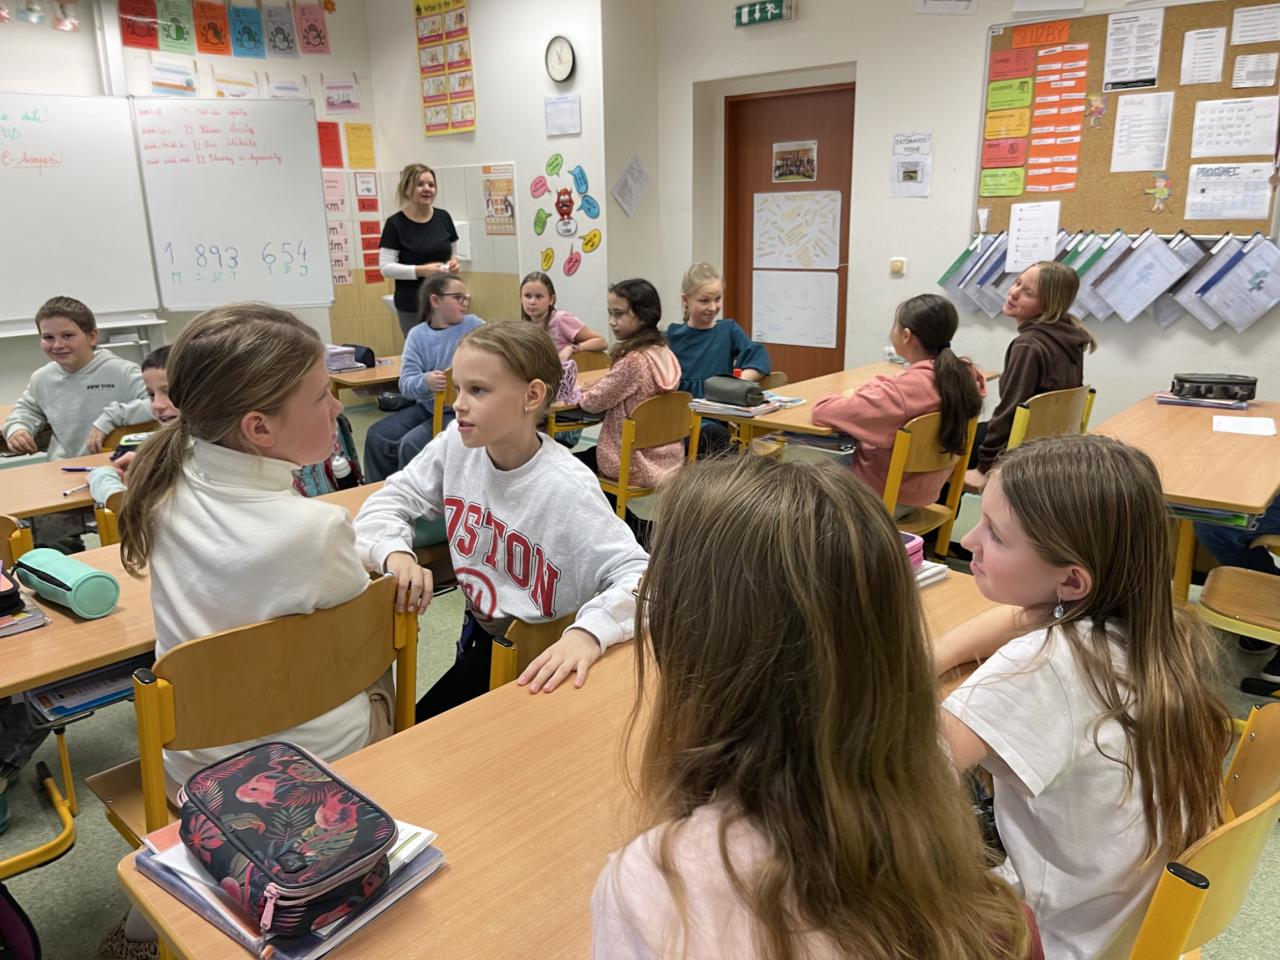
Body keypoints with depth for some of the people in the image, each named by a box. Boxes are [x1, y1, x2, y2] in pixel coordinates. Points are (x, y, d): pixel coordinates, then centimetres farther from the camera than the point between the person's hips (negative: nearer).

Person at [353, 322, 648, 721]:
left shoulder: (566, 489, -27)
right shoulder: (457, 443, -9)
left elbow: (637, 575, -31)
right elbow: (389, 501, 0)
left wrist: (588, 631, -51)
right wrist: (396, 553, -22)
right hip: (481, 634, 6)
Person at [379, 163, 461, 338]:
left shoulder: (443, 218, 7)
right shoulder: (395, 224, -6)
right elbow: (386, 268, -8)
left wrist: (454, 262, -6)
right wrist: (420, 271, -20)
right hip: (412, 305, -4)